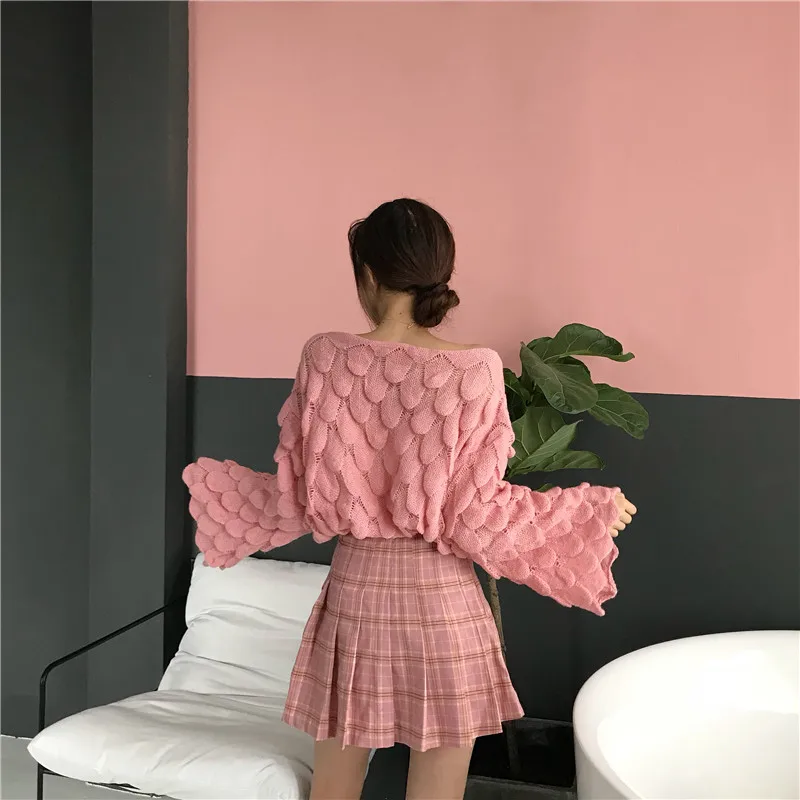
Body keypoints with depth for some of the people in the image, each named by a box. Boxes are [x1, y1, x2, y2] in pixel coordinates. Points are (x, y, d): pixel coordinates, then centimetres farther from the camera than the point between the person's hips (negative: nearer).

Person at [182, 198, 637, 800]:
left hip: (354, 591, 2)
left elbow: (296, 498, -1)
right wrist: (596, 511, 4)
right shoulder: (475, 372, -12)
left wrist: (212, 481, 20)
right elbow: (478, 515, -10)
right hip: (442, 599, -2)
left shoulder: (326, 357, -7)